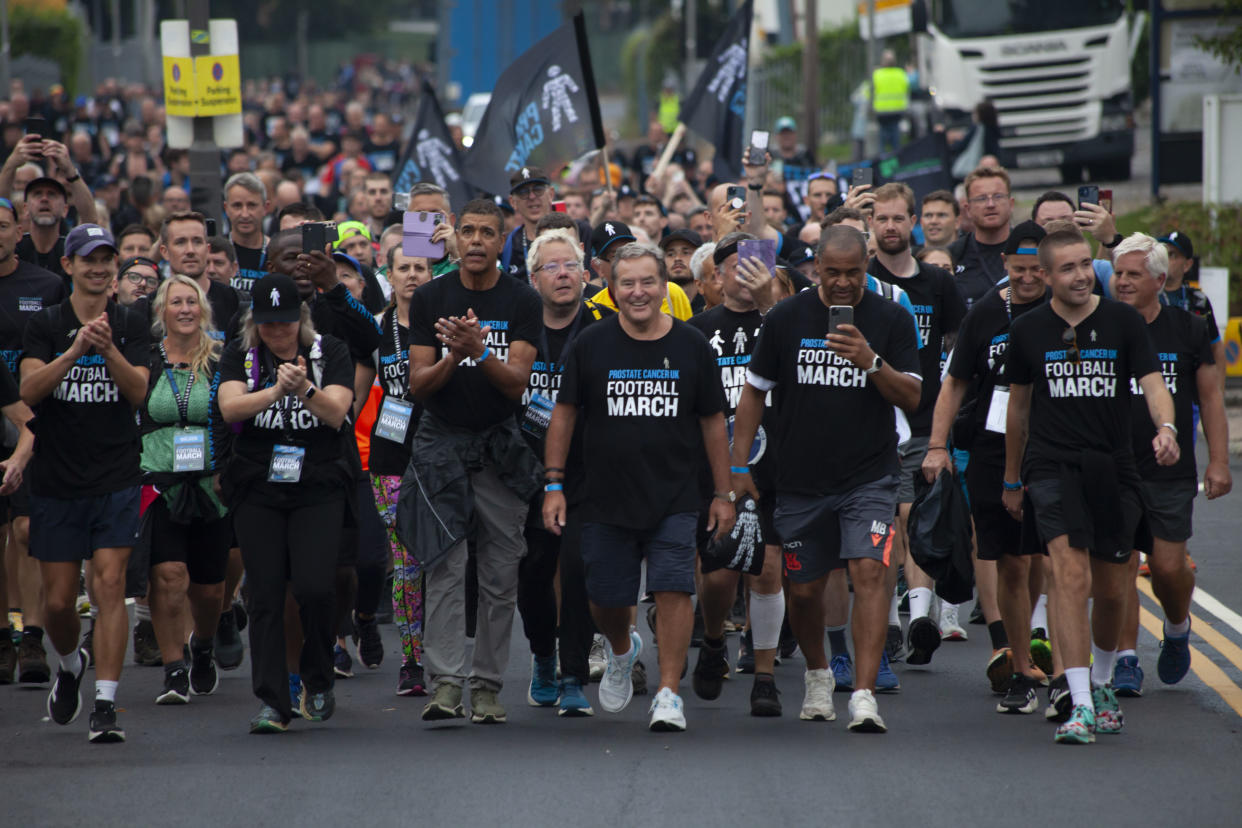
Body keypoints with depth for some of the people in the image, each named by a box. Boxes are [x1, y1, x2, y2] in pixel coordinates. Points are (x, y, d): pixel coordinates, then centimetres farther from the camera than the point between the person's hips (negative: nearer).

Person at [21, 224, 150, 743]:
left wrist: (108, 349, -24)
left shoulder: (130, 326, 4)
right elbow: (29, 390, -14)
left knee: (110, 587, -11)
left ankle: (105, 704, -10)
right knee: (58, 600, 5)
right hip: (56, 481, 0)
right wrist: (75, 350, -27)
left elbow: (138, 392, -8)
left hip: (116, 480, 0)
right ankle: (69, 666, 37)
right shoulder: (45, 325, 1)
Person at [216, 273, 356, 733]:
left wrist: (305, 391, -28)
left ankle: (318, 682, 11)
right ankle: (272, 702, 1)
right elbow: (230, 407, -11)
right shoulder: (239, 355, 5)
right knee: (266, 595, -3)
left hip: (319, 489, -1)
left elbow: (336, 413, -9)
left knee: (313, 587, -14)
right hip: (257, 490, 1)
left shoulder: (329, 352, 4)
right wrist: (276, 392, -28)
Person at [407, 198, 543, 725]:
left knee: (501, 574, 1)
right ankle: (445, 683, -15)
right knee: (444, 568, -10)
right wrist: (454, 355, -21)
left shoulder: (522, 302, -2)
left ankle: (488, 687, 6)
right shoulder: (429, 299, 1)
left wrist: (479, 350, -28)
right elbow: (418, 385, -1)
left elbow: (516, 384, -10)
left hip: (500, 444, 0)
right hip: (442, 441, 0)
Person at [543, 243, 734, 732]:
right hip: (606, 500, 1)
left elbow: (713, 422, 8)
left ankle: (668, 693, -6)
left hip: (674, 501, -1)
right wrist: (553, 485, 0)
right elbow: (565, 414, 5)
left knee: (673, 591, -12)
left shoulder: (691, 347, 2)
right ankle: (621, 652, 41)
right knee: (607, 599, 8)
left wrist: (723, 493, 6)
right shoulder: (591, 346, 0)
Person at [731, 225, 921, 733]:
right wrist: (738, 465, 5)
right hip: (801, 478, 2)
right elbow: (754, 391, 9)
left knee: (870, 572, -19)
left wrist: (870, 361, -24)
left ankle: (864, 695, -21)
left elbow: (911, 398, -6)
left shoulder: (891, 320, -2)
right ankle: (818, 676, 36)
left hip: (869, 476, -2)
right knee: (804, 588, 9)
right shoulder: (786, 318, 1)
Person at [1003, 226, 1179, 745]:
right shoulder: (1029, 331, 5)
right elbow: (1019, 406, 17)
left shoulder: (1123, 322, 3)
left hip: (1114, 468, 1)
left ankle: (1101, 683, 37)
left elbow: (1152, 383, -6)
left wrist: (1166, 427, -27)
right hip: (1052, 465, -1)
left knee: (1111, 590, 9)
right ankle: (1080, 705, -22)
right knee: (1071, 575, -19)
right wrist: (1012, 479, 21)